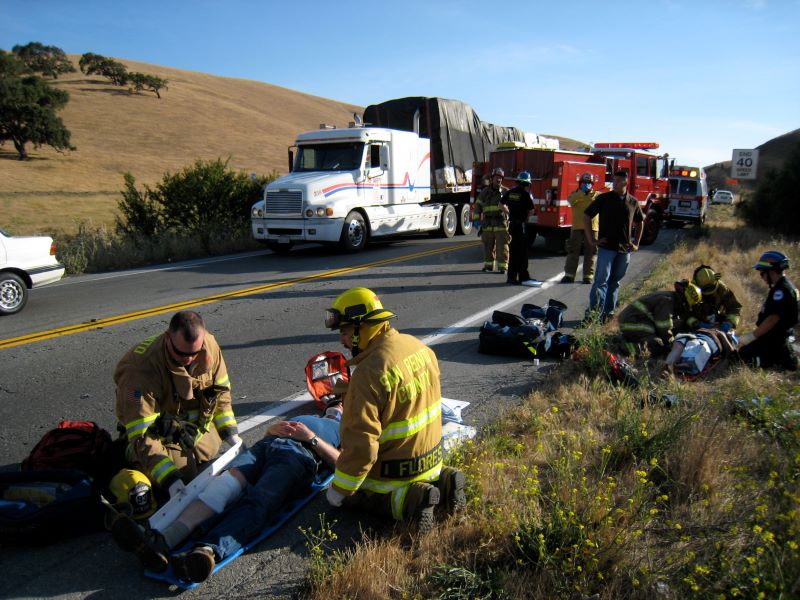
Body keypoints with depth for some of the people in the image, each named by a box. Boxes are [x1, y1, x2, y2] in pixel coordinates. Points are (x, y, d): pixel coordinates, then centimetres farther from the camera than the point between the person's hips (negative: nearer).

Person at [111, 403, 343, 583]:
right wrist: (275, 428, 8)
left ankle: (206, 551, -58)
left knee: (256, 503, -32)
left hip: (298, 453, -3)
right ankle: (162, 541, -47)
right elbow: (268, 430, 31)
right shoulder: (304, 417, 46)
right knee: (231, 477, -28)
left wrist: (311, 437, 0)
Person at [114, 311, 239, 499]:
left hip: (195, 426, 5)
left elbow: (221, 391, -1)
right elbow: (142, 436, -36)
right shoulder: (141, 369, -35)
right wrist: (171, 480, -42)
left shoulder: (209, 345, -19)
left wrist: (231, 434, -8)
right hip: (159, 433, -5)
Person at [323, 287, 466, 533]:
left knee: (344, 494, 15)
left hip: (393, 471, -7)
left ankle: (403, 499, -7)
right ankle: (437, 482, 9)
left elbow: (360, 446, -28)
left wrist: (339, 490, -13)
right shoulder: (418, 346, -5)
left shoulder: (369, 374, -30)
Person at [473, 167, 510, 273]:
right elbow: (478, 205, 6)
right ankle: (488, 265, 20)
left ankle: (502, 266, 0)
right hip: (487, 224, 2)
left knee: (502, 246, -4)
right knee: (488, 246, 8)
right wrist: (477, 219, -4)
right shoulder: (485, 192, 7)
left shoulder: (506, 192, 3)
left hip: (501, 223, -2)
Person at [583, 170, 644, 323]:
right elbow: (586, 216, 0)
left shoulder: (633, 202, 8)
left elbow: (639, 222, 22)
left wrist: (636, 243, 13)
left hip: (625, 249, 4)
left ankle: (609, 312, 18)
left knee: (615, 281, 10)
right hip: (606, 247, -4)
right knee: (601, 280, -10)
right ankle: (594, 311, -11)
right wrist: (591, 240, -5)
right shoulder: (604, 198, -2)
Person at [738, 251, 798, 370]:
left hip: (774, 338, -10)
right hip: (778, 334, 10)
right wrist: (754, 333, 17)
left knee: (745, 354, -10)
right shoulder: (783, 286, 11)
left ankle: (784, 358, -6)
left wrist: (752, 336, -22)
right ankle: (784, 351, 12)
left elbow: (773, 319, -27)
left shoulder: (782, 290, -23)